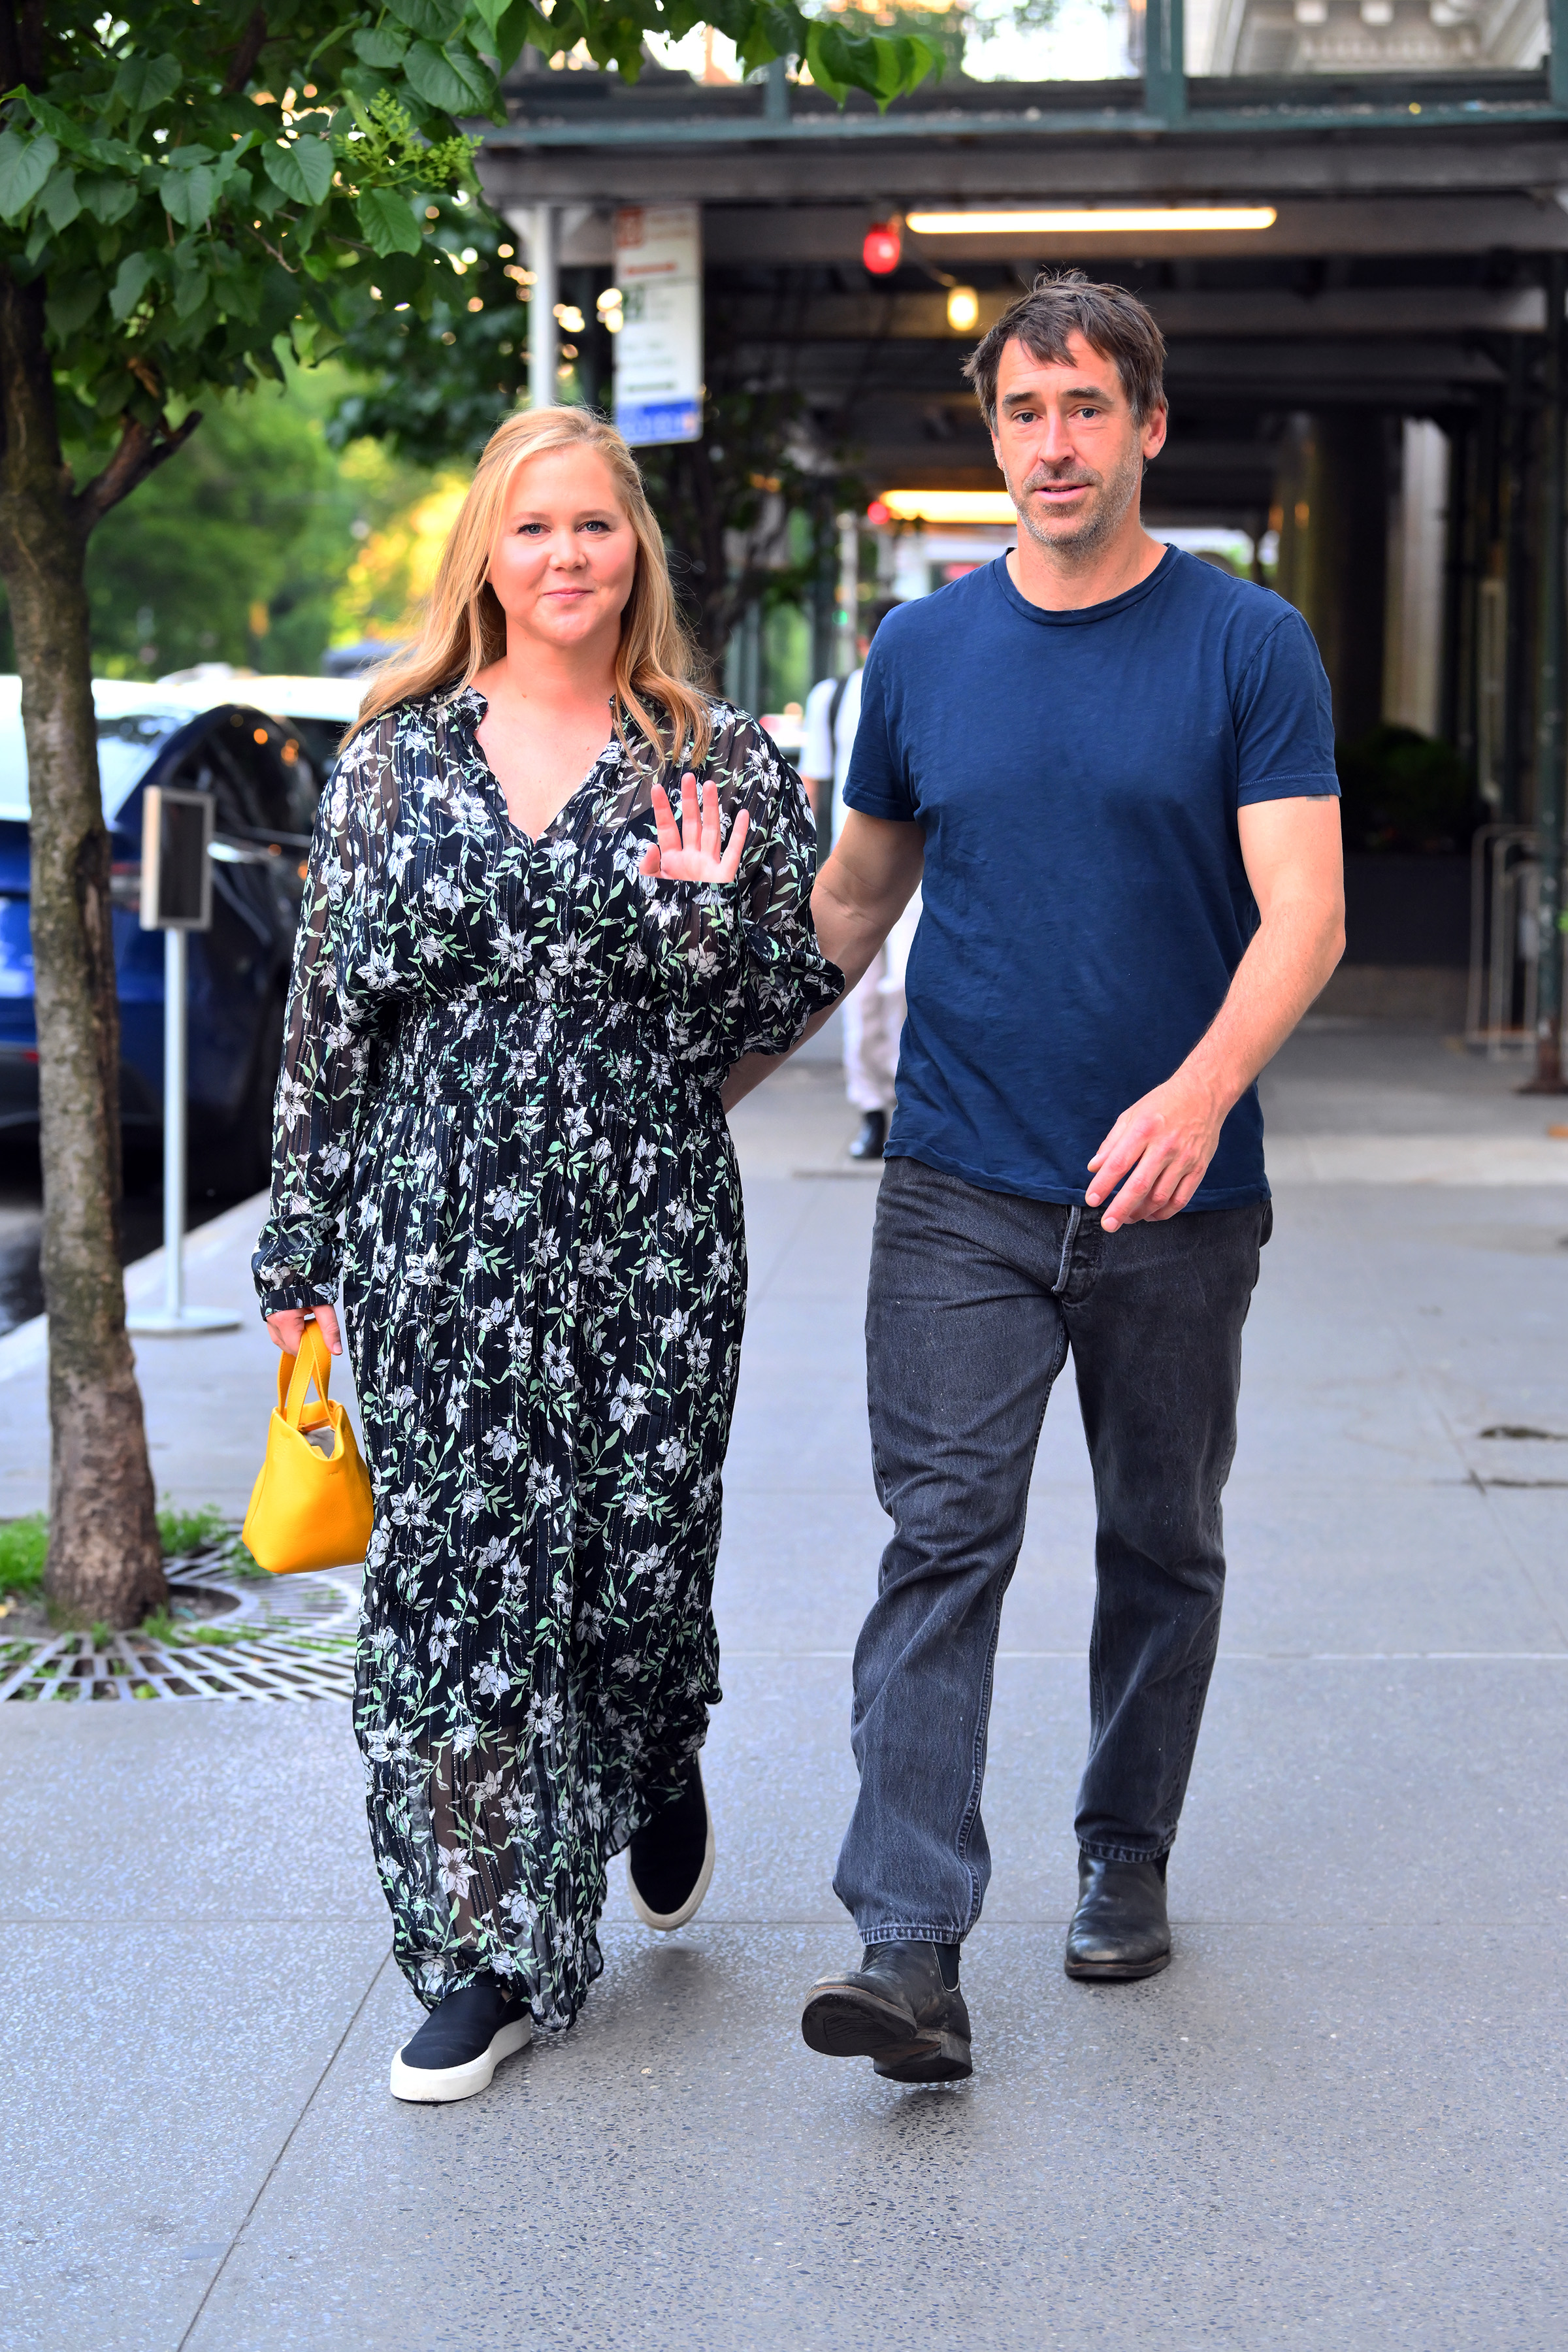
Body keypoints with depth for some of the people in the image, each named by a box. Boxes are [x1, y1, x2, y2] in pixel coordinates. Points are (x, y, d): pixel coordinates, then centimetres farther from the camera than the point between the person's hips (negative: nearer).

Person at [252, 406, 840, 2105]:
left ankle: (657, 1775, 41)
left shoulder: (722, 761, 3)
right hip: (437, 1233, 1)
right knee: (456, 1570, 0)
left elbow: (792, 1003, 5)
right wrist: (302, 1244, 6)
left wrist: (703, 918, -15)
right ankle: (485, 1950, 11)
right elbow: (328, 1007, 7)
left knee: (643, 1555, 6)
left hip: (651, 1232, 0)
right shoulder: (397, 753, 6)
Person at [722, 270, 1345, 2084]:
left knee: (1162, 1546, 13)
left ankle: (1125, 1858, 32)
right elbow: (855, 895, 19)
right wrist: (714, 1077, 19)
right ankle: (908, 1947, -12)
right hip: (960, 1187, 1)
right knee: (943, 1540, -9)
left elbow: (1302, 917, -11)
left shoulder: (1249, 647, -3)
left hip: (1177, 1199, -1)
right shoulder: (922, 652, 6)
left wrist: (1201, 1090, -28)